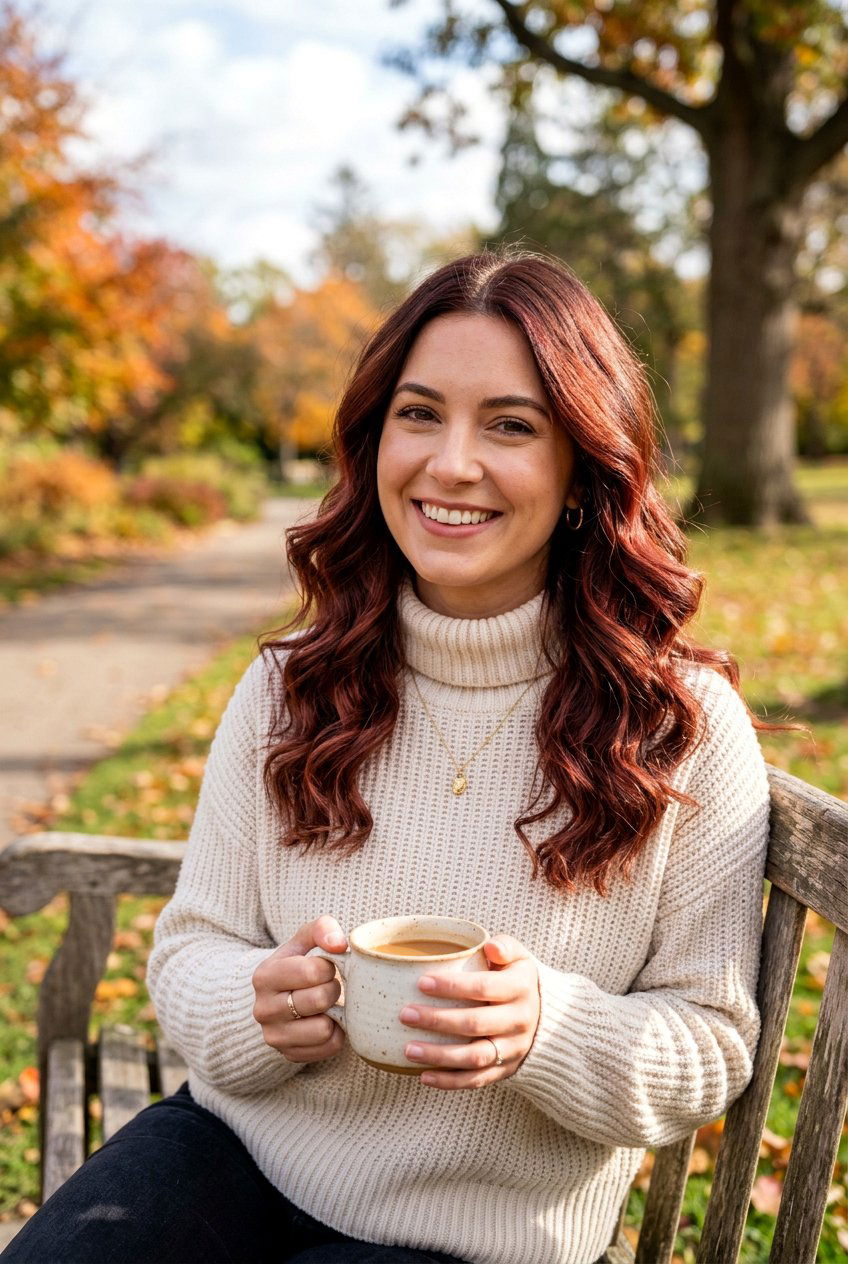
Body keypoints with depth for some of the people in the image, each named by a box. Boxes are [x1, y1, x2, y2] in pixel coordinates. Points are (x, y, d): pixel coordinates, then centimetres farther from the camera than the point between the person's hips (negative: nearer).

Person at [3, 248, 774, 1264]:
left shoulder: (682, 727, -12)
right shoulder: (288, 687, -4)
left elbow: (713, 1046, -6)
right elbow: (190, 951, 2)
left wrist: (547, 1029, -26)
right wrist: (258, 1007, -21)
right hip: (236, 1145, 2)